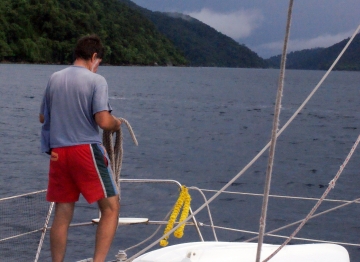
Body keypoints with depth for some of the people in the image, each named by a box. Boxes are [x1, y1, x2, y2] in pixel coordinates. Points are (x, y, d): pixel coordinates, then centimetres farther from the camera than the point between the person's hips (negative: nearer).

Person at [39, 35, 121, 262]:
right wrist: (117, 124, 6)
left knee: (63, 214, 11)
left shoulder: (55, 78, 10)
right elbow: (104, 121, -15)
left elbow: (43, 117, 20)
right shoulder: (96, 80, -6)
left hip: (58, 153, 6)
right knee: (111, 207, 1)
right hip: (86, 150, -6)